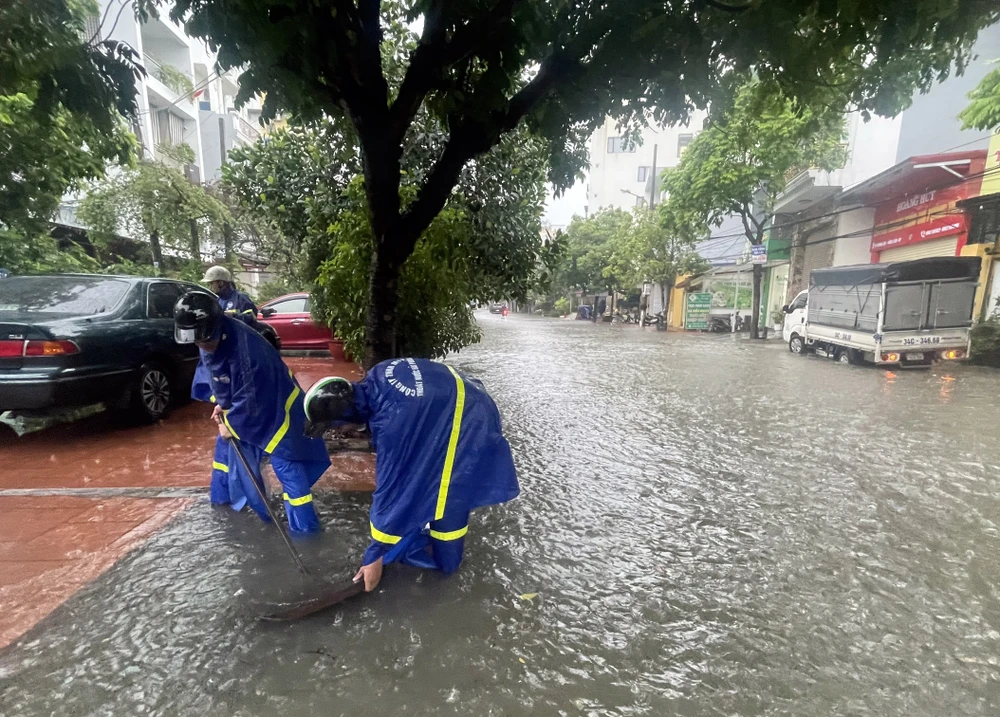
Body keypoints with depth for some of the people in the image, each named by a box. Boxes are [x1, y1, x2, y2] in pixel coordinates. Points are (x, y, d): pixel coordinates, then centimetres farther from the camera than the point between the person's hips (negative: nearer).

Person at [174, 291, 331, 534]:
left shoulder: (245, 348, -37)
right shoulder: (209, 341, -9)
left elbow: (251, 397, -28)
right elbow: (210, 372, 11)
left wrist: (232, 424, -15)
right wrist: (220, 403, 2)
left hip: (273, 406, -9)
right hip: (239, 402, 9)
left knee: (285, 462, -10)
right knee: (225, 444, 23)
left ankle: (304, 523, -4)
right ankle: (223, 495, 47)